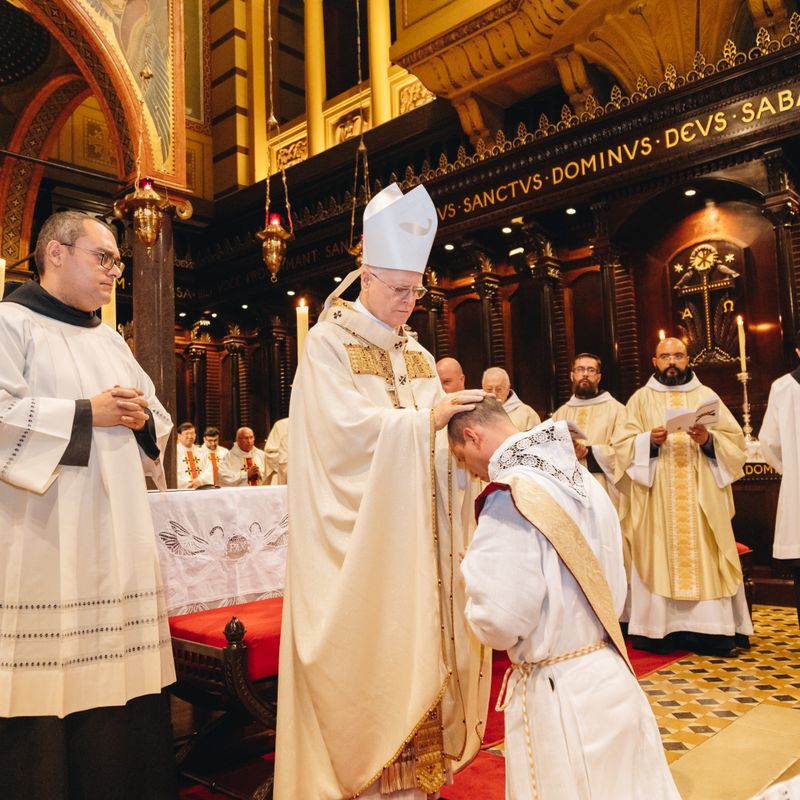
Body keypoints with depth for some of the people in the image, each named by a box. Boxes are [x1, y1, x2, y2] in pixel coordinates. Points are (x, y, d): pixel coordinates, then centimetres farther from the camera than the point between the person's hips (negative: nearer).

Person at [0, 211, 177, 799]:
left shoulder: (109, 340, 21)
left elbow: (157, 421, 22)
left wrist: (141, 417, 0)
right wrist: (89, 412, -11)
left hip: (118, 544, 6)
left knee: (122, 679, 6)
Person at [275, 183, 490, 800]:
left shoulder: (416, 352, 13)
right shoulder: (328, 342, -5)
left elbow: (435, 438, 8)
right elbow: (345, 428, -17)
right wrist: (426, 418, -18)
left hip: (416, 536, 6)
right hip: (358, 536, -6)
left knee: (417, 643, 8)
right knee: (365, 655, -1)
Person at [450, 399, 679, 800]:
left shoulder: (508, 497, -21)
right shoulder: (582, 479, 3)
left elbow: (500, 622, -22)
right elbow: (614, 591, 10)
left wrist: (472, 568, -5)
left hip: (558, 693, -7)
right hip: (610, 676, 8)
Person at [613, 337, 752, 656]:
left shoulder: (707, 396, 12)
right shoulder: (641, 399, 9)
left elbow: (734, 440, 7)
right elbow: (622, 445, 2)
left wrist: (709, 439, -12)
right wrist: (649, 440, -15)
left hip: (701, 496, 1)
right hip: (657, 498, -1)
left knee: (705, 556, -3)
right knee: (659, 556, -4)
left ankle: (711, 630, 2)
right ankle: (660, 629, -1)